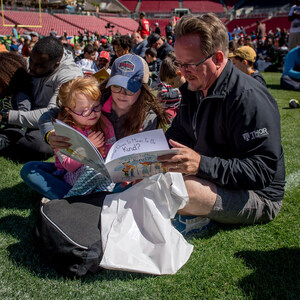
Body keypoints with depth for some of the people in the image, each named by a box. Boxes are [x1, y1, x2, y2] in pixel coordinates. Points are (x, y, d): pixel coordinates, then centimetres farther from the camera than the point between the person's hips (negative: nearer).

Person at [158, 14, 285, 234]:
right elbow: (177, 135, 15)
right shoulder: (194, 90, 6)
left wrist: (201, 164, -37)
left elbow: (263, 170, -27)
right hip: (210, 181, 9)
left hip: (258, 197, -8)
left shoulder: (249, 98, -23)